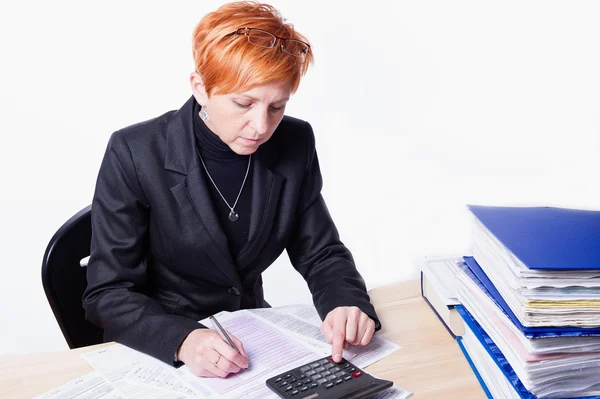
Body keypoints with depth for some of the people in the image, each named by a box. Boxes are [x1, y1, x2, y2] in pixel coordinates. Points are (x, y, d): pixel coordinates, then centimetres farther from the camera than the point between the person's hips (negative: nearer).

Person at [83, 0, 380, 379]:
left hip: (253, 338, 2)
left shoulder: (295, 145, -7)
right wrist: (184, 339, -33)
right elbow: (108, 294, -16)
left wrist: (348, 304, -20)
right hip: (159, 351, -1)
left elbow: (320, 253, 2)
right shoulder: (135, 155, -17)